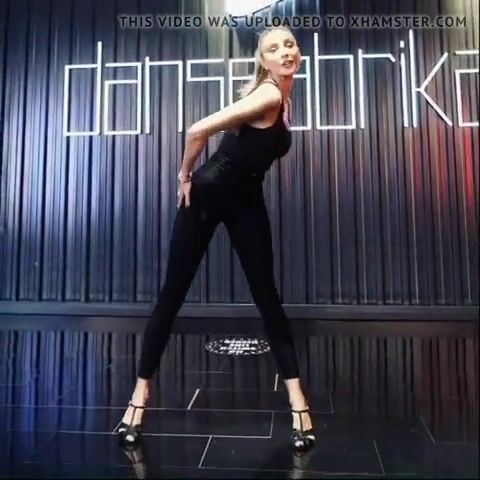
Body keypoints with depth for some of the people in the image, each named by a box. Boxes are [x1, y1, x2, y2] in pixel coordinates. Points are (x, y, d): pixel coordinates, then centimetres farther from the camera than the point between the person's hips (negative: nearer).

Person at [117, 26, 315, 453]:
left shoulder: (282, 99, 9)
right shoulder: (268, 95, -18)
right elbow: (198, 130, -23)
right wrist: (186, 177, -9)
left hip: (247, 201, 7)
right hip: (207, 194, -7)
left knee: (267, 297, 4)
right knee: (173, 294, 0)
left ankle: (297, 397, 12)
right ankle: (141, 393, 15)